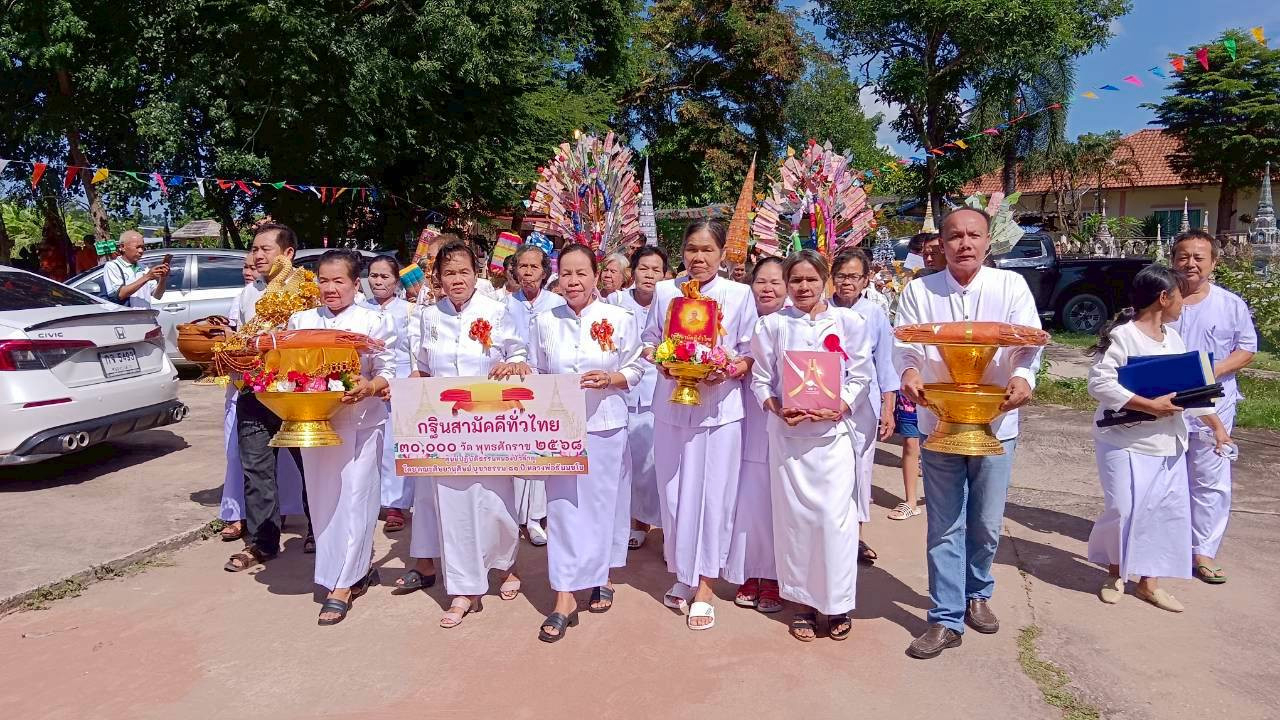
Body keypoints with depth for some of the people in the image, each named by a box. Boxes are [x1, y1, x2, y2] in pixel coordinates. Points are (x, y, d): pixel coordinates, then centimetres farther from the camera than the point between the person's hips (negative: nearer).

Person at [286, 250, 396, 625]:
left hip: (360, 422, -4)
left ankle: (342, 586, 3)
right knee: (323, 500, 10)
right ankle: (360, 567, 27)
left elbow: (388, 372, -4)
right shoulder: (301, 320, 10)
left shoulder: (374, 321, -2)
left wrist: (370, 387, -24)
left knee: (352, 499, -5)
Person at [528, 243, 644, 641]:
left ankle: (600, 577, 31)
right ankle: (565, 597, 6)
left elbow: (635, 370, 2)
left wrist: (610, 378, -17)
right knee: (563, 506, 0)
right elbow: (535, 375, 9)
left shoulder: (620, 319, -3)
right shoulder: (545, 322, 3)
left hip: (605, 425, -1)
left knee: (602, 502, 9)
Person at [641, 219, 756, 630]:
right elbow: (649, 342, 11)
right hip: (671, 405, 2)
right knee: (674, 492, 9)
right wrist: (661, 361, -11)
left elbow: (750, 353, 2)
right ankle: (682, 574, 28)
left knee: (714, 494, 1)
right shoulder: (664, 291, 5)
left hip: (720, 407, -2)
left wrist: (730, 371, -18)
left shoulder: (739, 295, -1)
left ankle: (705, 584, 15)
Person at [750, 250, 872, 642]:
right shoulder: (772, 324, 7)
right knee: (794, 514, 4)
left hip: (835, 429, -1)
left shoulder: (849, 322, 4)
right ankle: (804, 602, 19)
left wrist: (837, 408, -14)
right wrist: (777, 409, -11)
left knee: (834, 515, -4)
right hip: (787, 431, 1)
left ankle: (838, 603, 12)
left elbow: (861, 377, 2)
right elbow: (760, 379, 7)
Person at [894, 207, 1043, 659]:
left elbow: (1028, 341, -10)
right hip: (939, 424, 0)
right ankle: (946, 619, 15)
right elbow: (904, 345, -5)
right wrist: (909, 371, -28)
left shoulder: (1011, 286, 0)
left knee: (986, 526, 11)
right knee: (944, 528, 4)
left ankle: (976, 594, 38)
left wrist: (1022, 376, -31)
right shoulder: (919, 290, 1)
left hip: (995, 424, 1)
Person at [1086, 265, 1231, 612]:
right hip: (1126, 444, -8)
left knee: (1169, 511, 10)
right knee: (1123, 511, -4)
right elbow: (1099, 383, -22)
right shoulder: (1122, 336, -15)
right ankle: (1115, 573, 22)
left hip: (1169, 444, 8)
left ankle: (1148, 581, 24)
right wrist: (1149, 405, -24)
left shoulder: (1173, 337, 11)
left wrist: (1216, 424, 17)